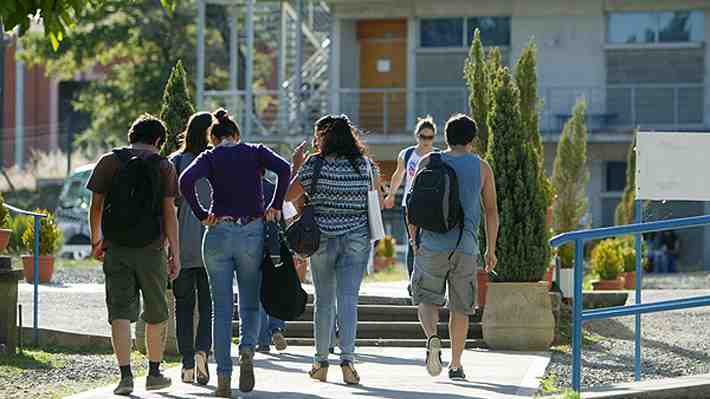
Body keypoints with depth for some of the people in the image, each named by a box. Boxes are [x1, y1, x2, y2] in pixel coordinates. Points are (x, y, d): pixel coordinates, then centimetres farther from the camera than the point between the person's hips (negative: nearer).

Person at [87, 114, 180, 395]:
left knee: (120, 312, -1)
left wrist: (96, 240, 19)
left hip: (116, 247, 0)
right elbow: (169, 212, -4)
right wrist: (175, 254, -1)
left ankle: (125, 374, -12)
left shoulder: (109, 162, 3)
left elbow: (96, 206, 5)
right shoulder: (163, 166, 0)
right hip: (151, 248, 0)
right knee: (156, 314, 14)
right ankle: (154, 373, 21)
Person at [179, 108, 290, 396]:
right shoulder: (255, 152, 8)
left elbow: (186, 181, -13)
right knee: (250, 303, 13)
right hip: (253, 233, 0)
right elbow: (283, 169, -10)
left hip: (219, 233, 0)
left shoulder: (209, 157, 6)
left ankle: (223, 377, -1)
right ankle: (247, 349, -16)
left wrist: (201, 214, -4)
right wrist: (275, 206, -3)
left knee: (222, 308, 5)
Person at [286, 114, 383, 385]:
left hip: (323, 238, -1)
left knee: (324, 300, 10)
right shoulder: (366, 165, 1)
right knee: (348, 298, -2)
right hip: (357, 238, 1)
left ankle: (321, 362, 17)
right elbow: (377, 193, 18)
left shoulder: (315, 165, -8)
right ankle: (347, 359, -17)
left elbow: (289, 195, -2)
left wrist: (295, 166, 10)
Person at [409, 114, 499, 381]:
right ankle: (456, 365, 12)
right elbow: (491, 211, 6)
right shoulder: (482, 168, 5)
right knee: (460, 308, 11)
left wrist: (415, 242, 12)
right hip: (466, 247, 0)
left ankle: (432, 338, -19)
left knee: (427, 301, 10)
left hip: (432, 245, 0)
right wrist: (491, 249, 13)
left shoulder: (428, 163, 4)